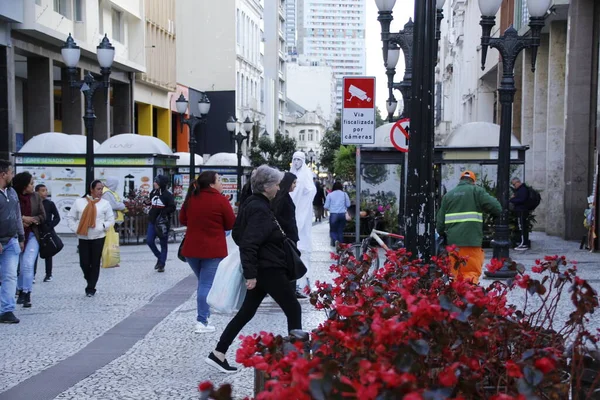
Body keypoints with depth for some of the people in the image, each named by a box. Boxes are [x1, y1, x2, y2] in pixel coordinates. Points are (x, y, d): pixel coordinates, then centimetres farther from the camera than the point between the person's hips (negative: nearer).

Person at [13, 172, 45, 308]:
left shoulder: (36, 197, 1)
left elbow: (42, 216, 2)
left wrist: (30, 220, -14)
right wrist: (22, 219, -18)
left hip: (32, 235, 1)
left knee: (28, 264, -11)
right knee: (19, 266, 11)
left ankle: (27, 295, -8)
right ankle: (21, 292, 28)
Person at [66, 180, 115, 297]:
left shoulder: (105, 203, 1)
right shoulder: (79, 202, 0)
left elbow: (111, 220, 4)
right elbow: (70, 217, 6)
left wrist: (102, 227, -11)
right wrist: (76, 229, -6)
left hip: (98, 237, 0)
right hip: (83, 237, 0)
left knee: (95, 264, 1)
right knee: (84, 263, 0)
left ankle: (91, 288, 11)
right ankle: (90, 282, 27)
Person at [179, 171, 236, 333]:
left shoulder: (191, 198, 3)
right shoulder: (220, 200, -11)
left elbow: (182, 219, 14)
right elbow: (231, 225, -4)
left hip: (191, 248, 5)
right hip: (213, 249, -5)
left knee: (202, 282, 21)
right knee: (207, 284, -3)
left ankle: (203, 314, 24)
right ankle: (202, 321, -6)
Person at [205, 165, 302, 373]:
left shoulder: (253, 204, 11)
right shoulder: (260, 209, -19)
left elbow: (238, 233, 21)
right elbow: (249, 243, -25)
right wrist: (251, 274, -25)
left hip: (262, 269, 10)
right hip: (269, 270, -10)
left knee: (246, 312, 11)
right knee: (293, 309, 1)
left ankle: (218, 354, 11)